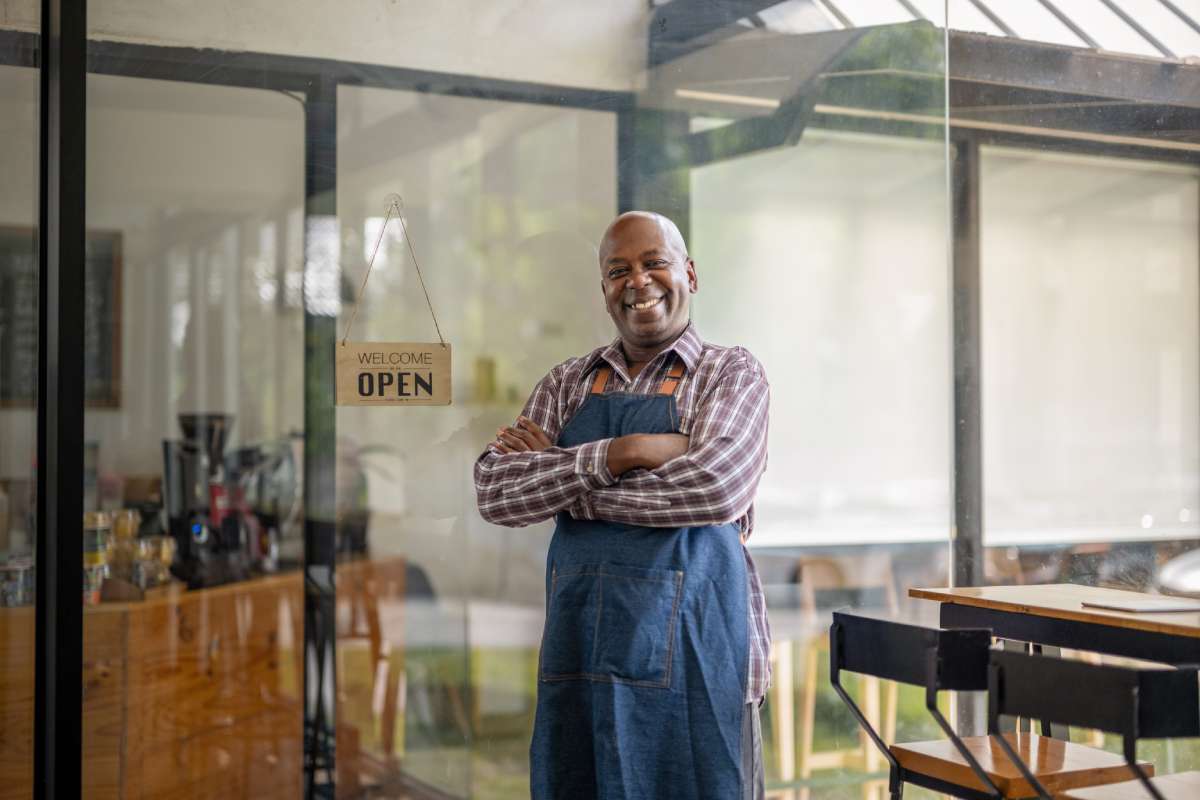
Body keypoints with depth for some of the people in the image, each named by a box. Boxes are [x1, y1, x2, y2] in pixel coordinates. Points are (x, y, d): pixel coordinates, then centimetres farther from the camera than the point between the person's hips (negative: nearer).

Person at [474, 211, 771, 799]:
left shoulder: (731, 374, 1)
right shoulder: (567, 384, 12)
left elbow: (715, 486, -17)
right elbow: (493, 491, -2)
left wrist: (559, 474, -9)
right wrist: (617, 454, -15)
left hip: (687, 644, -3)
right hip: (578, 643, 4)